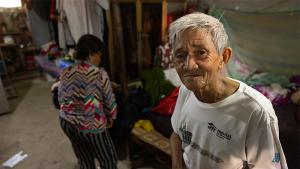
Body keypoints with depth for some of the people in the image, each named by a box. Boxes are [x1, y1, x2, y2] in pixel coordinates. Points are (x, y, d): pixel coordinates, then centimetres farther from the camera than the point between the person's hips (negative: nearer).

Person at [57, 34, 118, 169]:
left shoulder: (65, 73, -1)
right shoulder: (99, 74, -18)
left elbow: (61, 99, 8)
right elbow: (109, 100, -10)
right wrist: (110, 118, 8)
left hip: (67, 123, 7)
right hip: (91, 126, -6)